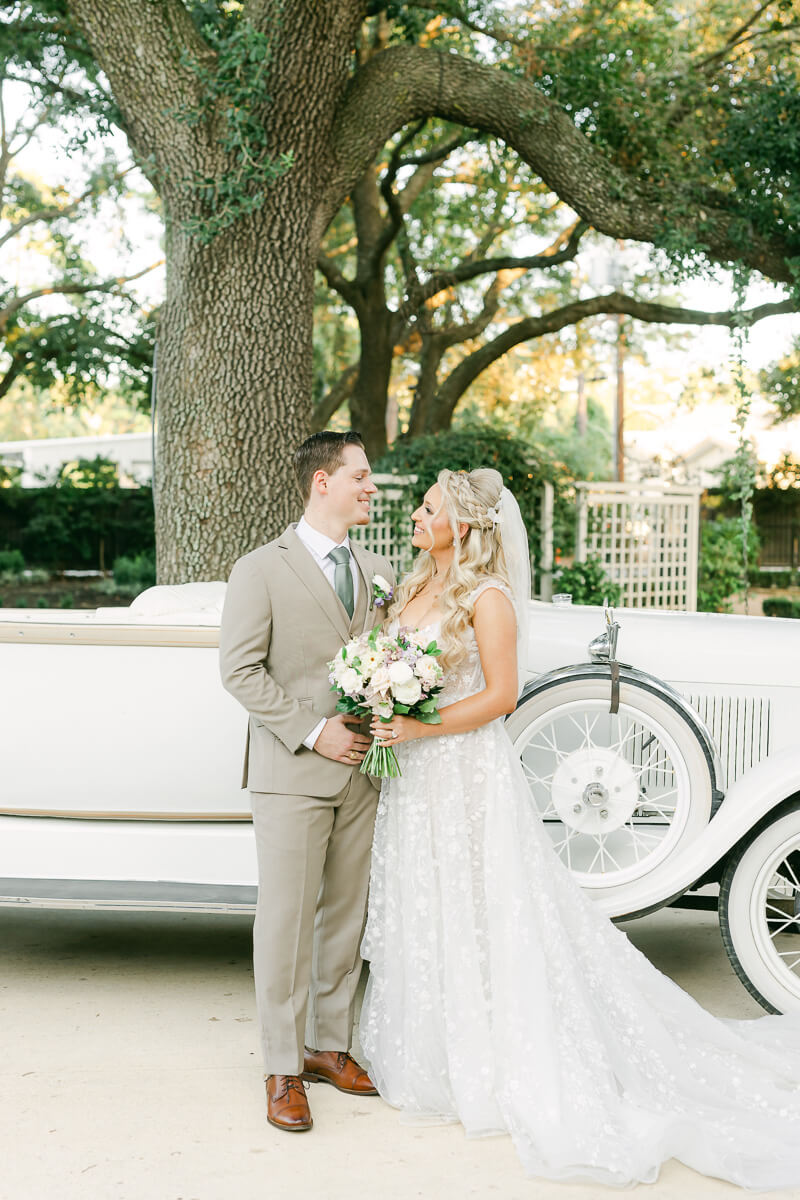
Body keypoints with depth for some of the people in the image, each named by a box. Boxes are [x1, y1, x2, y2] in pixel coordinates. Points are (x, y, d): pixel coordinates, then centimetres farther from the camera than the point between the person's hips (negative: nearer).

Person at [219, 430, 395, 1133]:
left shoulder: (378, 571, 12)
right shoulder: (261, 571, -5)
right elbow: (240, 670, -10)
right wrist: (313, 731, -15)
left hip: (361, 772, 5)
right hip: (291, 776, -5)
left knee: (346, 916, 12)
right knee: (286, 921, 0)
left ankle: (330, 1046, 26)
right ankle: (283, 1070, 11)